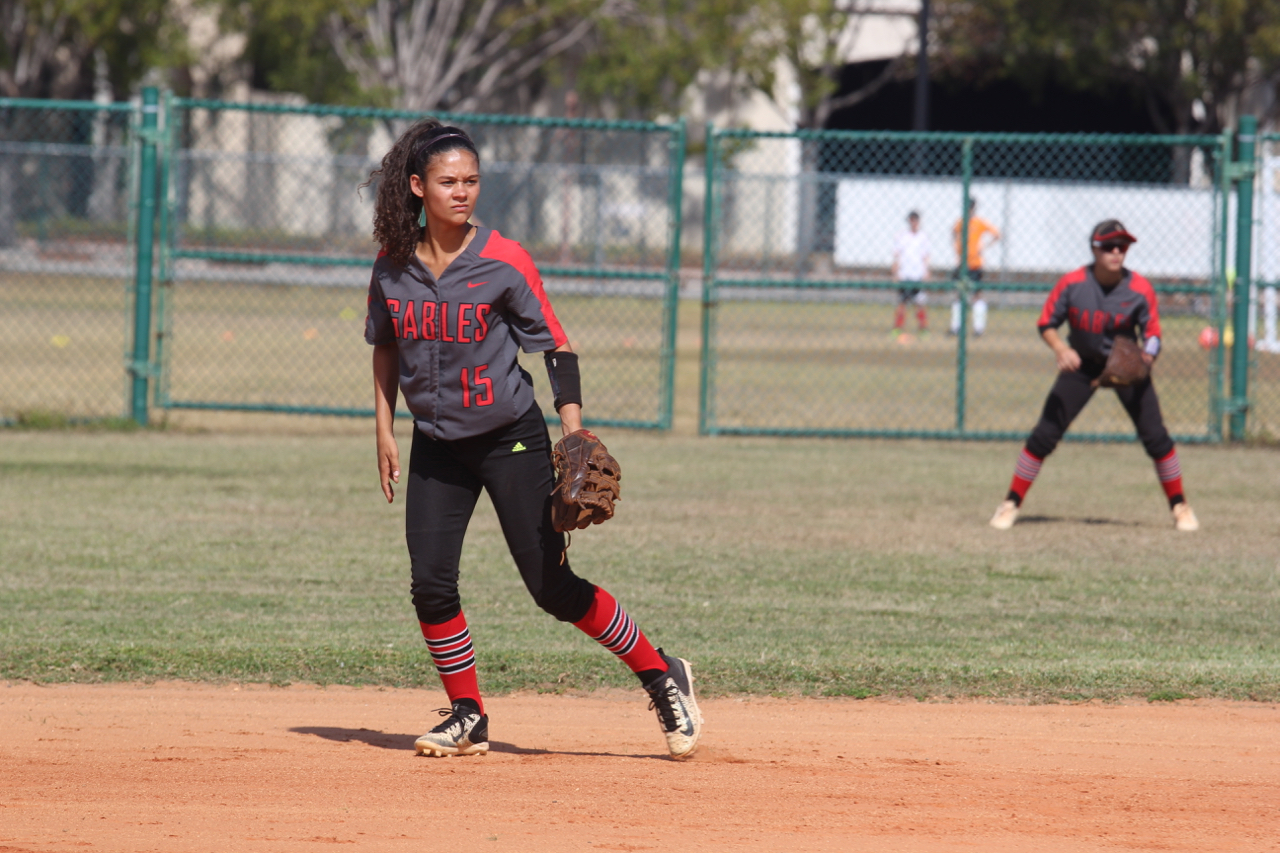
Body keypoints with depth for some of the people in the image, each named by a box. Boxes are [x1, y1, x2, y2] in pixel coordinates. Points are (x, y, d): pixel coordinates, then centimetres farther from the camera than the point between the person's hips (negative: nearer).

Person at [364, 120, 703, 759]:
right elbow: (385, 348, 13)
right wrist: (384, 431, 8)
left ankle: (662, 676, 9)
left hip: (511, 439, -4)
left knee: (550, 584, -7)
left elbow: (555, 347, -9)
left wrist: (573, 431, -18)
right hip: (436, 444, 4)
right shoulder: (393, 265, -2)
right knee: (430, 583, -7)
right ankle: (467, 717, 9)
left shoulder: (504, 262, -13)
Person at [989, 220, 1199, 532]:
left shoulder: (1140, 289, -19)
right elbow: (1047, 324, -11)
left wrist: (1146, 357, -33)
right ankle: (1011, 504, 4)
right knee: (1045, 434, -6)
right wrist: (1061, 348, -31)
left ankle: (1180, 506, 9)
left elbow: (1152, 333, -11)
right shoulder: (1072, 284, -19)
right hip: (1081, 363, 0)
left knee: (1155, 436, -8)